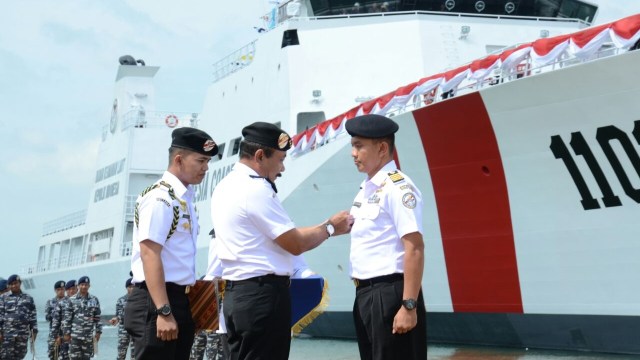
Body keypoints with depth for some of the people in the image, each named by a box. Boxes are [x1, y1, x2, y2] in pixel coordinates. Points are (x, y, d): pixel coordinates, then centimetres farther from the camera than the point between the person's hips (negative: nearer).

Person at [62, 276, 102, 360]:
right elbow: (66, 318, 0)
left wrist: (98, 332, 6)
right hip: (75, 335, -2)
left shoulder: (94, 300, 8)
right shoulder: (72, 300, 1)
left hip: (89, 336, 2)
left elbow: (97, 318, 10)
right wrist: (66, 333, -4)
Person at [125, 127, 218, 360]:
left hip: (180, 300, 10)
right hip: (156, 301, -10)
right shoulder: (159, 198, -14)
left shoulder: (186, 198, 15)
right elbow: (149, 255, -21)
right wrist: (163, 312, -26)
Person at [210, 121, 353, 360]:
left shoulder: (225, 187, 14)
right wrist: (330, 227, 3)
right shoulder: (256, 190, -15)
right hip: (263, 295, -9)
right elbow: (295, 244, -12)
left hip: (236, 293, 9)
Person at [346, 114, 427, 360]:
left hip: (390, 294, -9)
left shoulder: (398, 188, -14)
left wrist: (409, 306, -22)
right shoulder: (366, 189, 14)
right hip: (365, 294, 9)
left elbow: (414, 249, -19)